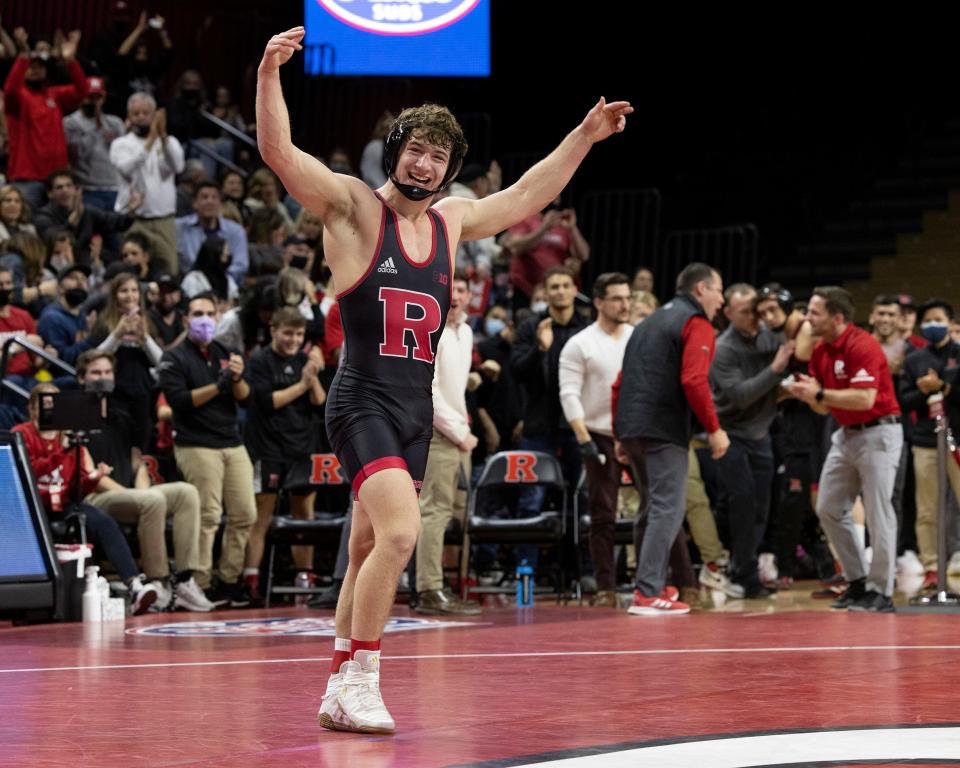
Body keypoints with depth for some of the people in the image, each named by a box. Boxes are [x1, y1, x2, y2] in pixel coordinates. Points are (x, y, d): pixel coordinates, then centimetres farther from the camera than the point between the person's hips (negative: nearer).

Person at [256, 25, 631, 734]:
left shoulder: (452, 221, 14)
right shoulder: (353, 206, -4)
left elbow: (526, 197, 25)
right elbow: (278, 151, -16)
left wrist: (585, 137, 23)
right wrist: (270, 74, -30)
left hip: (416, 408, 7)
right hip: (364, 402, -7)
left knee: (370, 553, 11)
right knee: (400, 530, -23)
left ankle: (340, 693, 19)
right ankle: (360, 678, -12)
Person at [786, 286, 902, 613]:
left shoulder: (863, 346, -19)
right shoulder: (820, 352, 7)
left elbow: (865, 399, -28)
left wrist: (819, 393, -24)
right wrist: (809, 394, -10)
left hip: (877, 432, -9)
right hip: (846, 435, 9)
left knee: (878, 513, -7)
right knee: (829, 509, 8)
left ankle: (880, 592, -1)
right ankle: (857, 581, 17)